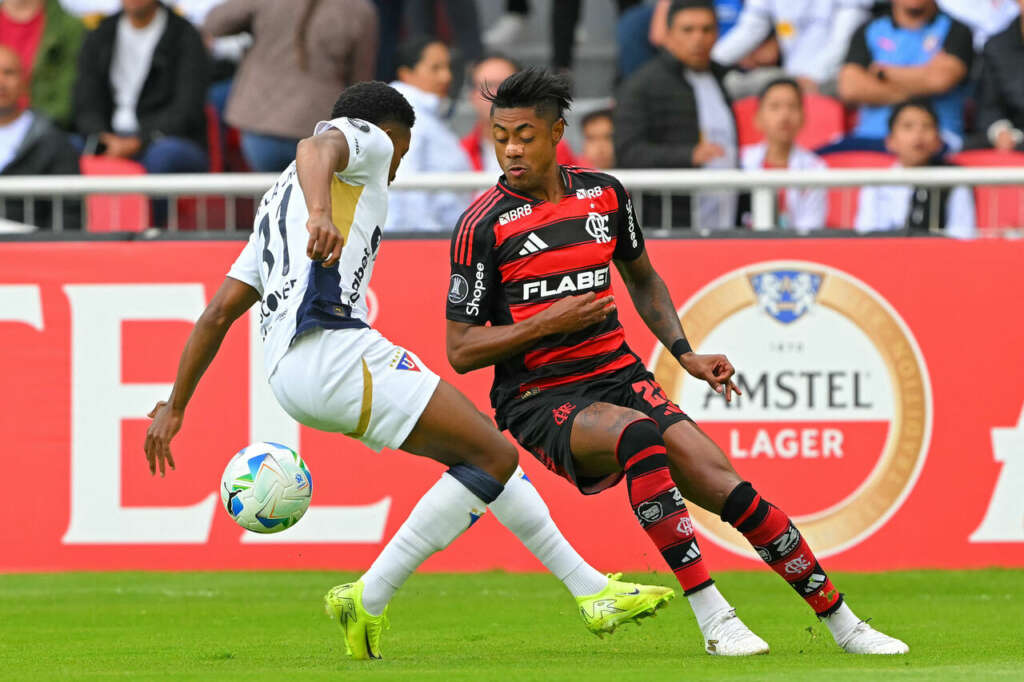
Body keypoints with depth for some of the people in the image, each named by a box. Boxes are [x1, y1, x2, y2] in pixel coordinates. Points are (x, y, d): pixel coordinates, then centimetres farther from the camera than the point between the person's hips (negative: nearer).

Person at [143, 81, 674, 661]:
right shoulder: (365, 137, 10)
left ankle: (591, 591, 16)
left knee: (488, 454, 15)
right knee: (494, 458, -10)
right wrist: (321, 214, -37)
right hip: (333, 347, -9)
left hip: (287, 369, 9)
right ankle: (368, 601, -9)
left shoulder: (280, 200, 34)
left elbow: (220, 311, 28)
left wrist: (175, 406, 27)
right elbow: (317, 148, -16)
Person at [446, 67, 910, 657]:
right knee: (637, 432, -36)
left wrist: (686, 354, 11)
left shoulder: (605, 194, 6)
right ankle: (713, 619, -35)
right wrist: (547, 323, -17)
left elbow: (643, 279, 24)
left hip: (621, 378, 4)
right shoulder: (484, 225, -8)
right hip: (541, 401, -4)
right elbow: (460, 350, -7)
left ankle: (843, 624, 2)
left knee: (732, 492, -13)